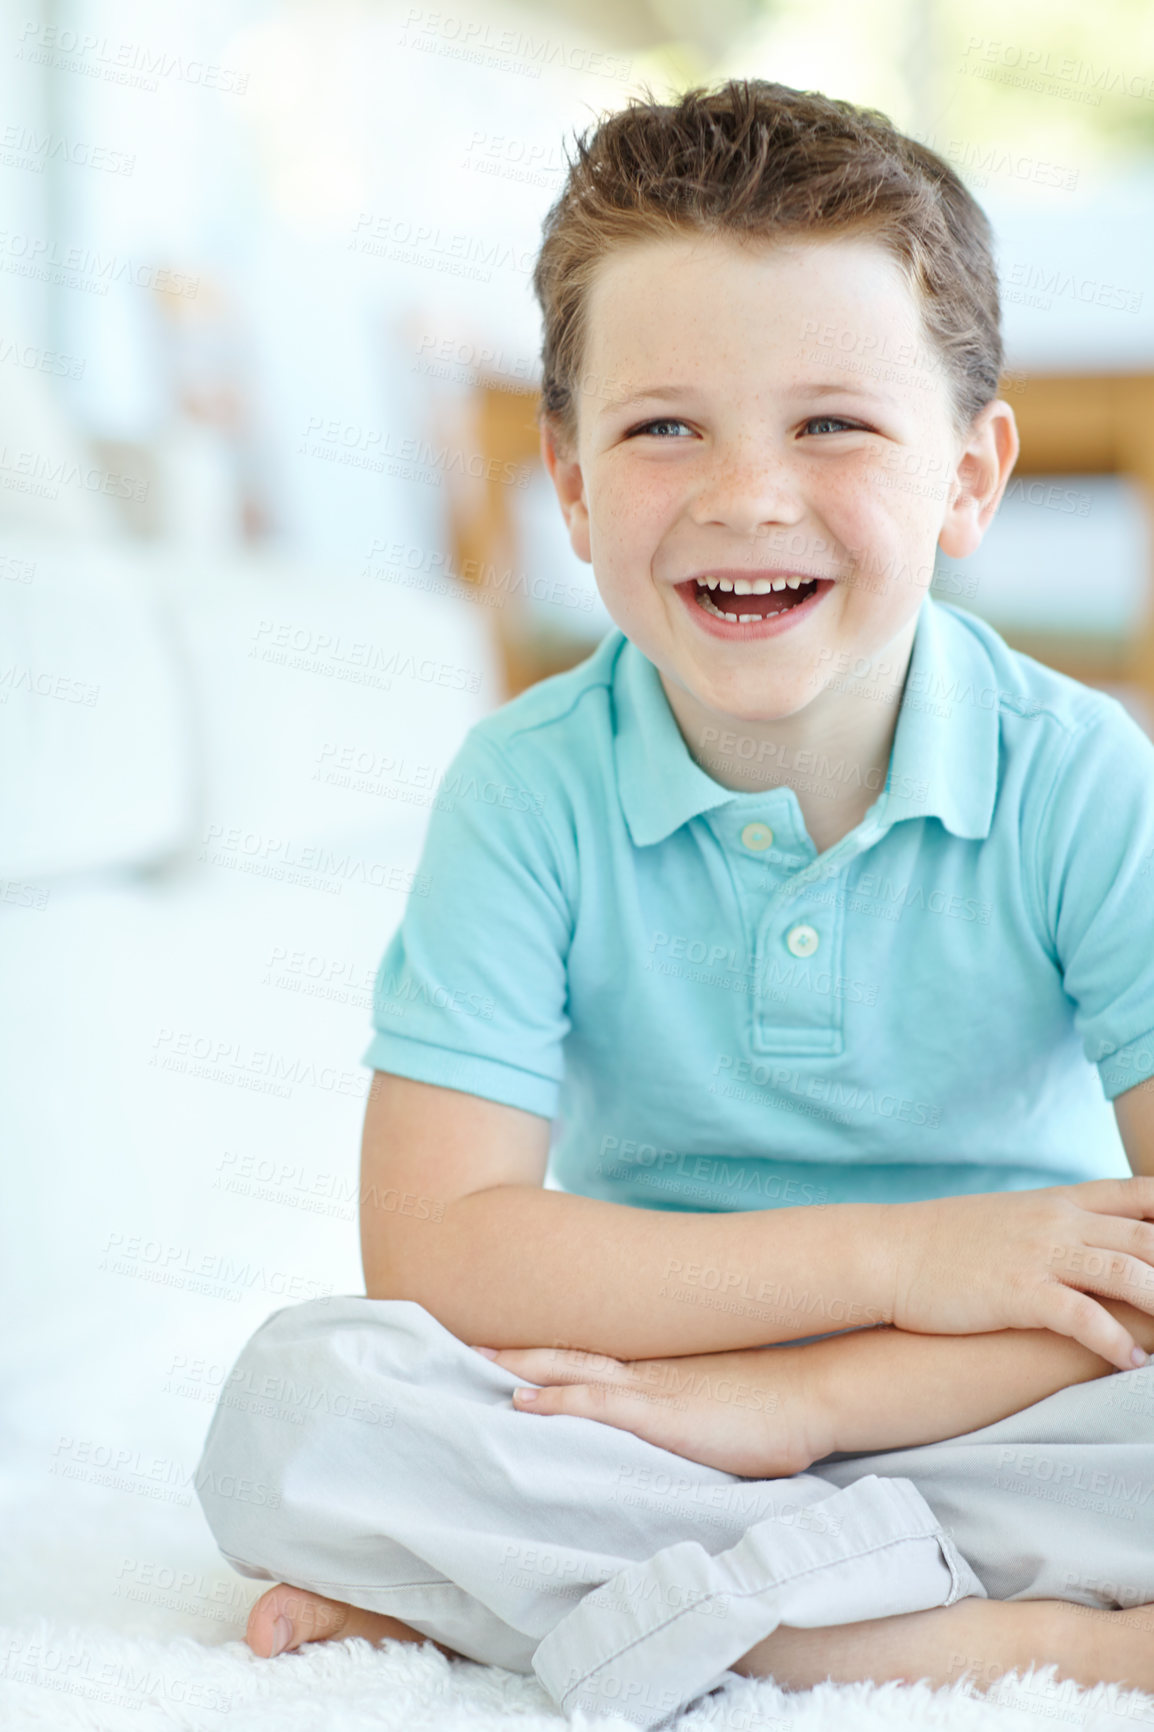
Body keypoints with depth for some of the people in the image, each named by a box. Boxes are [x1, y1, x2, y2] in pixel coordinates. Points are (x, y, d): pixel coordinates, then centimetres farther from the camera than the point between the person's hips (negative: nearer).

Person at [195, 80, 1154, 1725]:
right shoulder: (530, 791, -9)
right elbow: (432, 1250, -17)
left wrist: (802, 1395, -26)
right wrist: (902, 1255, -21)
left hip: (991, 1405, 0)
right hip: (658, 1399, 1)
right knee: (296, 1405, -26)